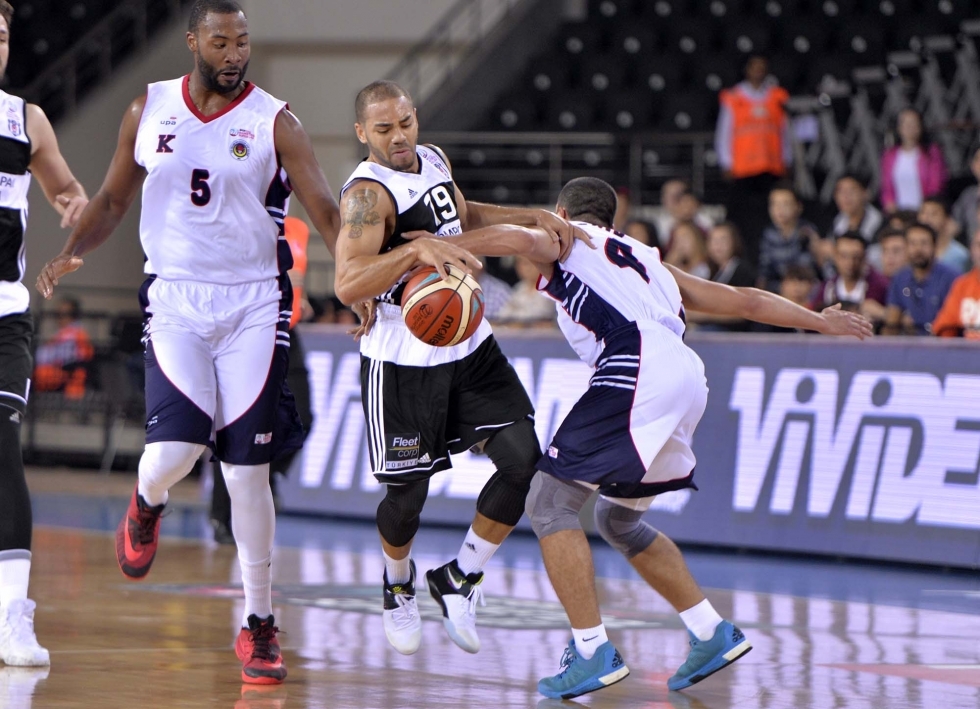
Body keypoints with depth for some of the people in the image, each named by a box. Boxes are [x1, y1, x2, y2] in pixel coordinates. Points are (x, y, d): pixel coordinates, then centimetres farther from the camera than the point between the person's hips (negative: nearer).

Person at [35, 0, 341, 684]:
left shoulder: (274, 122, -3)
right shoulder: (149, 110, 4)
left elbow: (327, 212, -8)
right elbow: (113, 200, 14)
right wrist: (72, 253, -3)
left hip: (254, 305, -1)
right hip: (175, 299, 1)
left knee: (248, 469, -2)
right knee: (176, 447, -18)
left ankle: (260, 624, 8)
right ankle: (147, 505, 22)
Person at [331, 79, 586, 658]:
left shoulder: (433, 160, 5)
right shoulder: (368, 193, -21)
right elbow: (348, 284, -35)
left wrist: (532, 218, 14)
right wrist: (418, 247, -46)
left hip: (470, 347, 7)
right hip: (403, 361, -7)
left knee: (524, 460, -6)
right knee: (408, 491, 3)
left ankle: (459, 580, 11)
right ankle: (398, 587, 35)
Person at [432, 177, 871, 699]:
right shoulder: (644, 259, 34)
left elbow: (522, 238, -9)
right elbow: (743, 301, 37)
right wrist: (818, 320, 47)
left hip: (638, 375, -8)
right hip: (688, 378, 8)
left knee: (550, 503, -4)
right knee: (618, 520, 25)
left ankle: (593, 652, -12)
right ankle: (712, 634, 21)